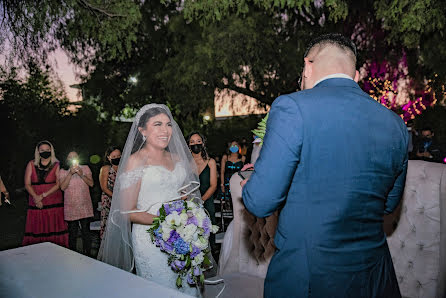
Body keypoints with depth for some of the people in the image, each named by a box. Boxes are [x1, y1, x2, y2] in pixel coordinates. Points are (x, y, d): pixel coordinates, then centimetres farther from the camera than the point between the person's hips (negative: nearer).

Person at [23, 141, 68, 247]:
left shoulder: (56, 165, 3)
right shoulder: (31, 165, 9)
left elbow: (58, 184, -5)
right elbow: (27, 184, 5)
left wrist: (43, 195, -12)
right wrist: (36, 198, -8)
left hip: (54, 202, -2)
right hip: (36, 203, 2)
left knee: (54, 229, -4)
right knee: (36, 230, 0)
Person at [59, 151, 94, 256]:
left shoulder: (85, 168, 7)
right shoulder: (63, 171, 5)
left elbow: (91, 183, -2)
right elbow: (62, 187, -8)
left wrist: (82, 175, -16)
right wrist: (70, 174, -17)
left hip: (85, 207, 0)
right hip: (70, 207, 0)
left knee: (86, 232, 4)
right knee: (72, 233, 6)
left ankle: (87, 254, 13)